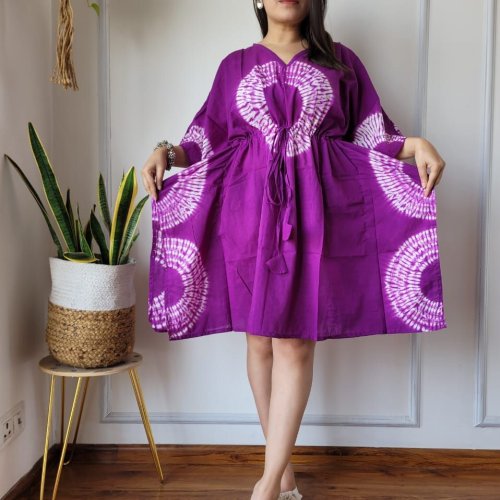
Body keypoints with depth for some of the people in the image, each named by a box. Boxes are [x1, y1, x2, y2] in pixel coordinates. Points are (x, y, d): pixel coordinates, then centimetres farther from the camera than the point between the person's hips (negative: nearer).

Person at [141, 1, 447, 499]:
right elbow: (209, 140, 13)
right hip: (250, 211, 2)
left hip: (314, 213, -1)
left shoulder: (341, 61, 12)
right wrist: (166, 151, -5)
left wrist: (416, 144, -10)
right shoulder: (235, 65, 14)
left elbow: (371, 136, 9)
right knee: (260, 338, 4)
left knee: (295, 341, -7)